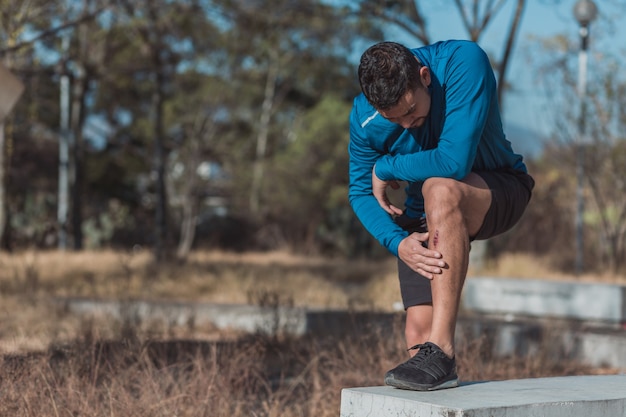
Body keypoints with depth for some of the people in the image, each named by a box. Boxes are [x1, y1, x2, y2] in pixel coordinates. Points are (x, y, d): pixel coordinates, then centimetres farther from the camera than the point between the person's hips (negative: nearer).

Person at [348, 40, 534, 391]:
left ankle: (442, 351, -37)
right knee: (418, 332, -13)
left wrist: (386, 169, -22)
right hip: (428, 217, 4)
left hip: (501, 191, -4)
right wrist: (398, 242, -22)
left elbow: (454, 162, -36)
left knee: (440, 189, -38)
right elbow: (360, 193, -4)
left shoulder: (464, 61, -30)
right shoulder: (364, 118, -16)